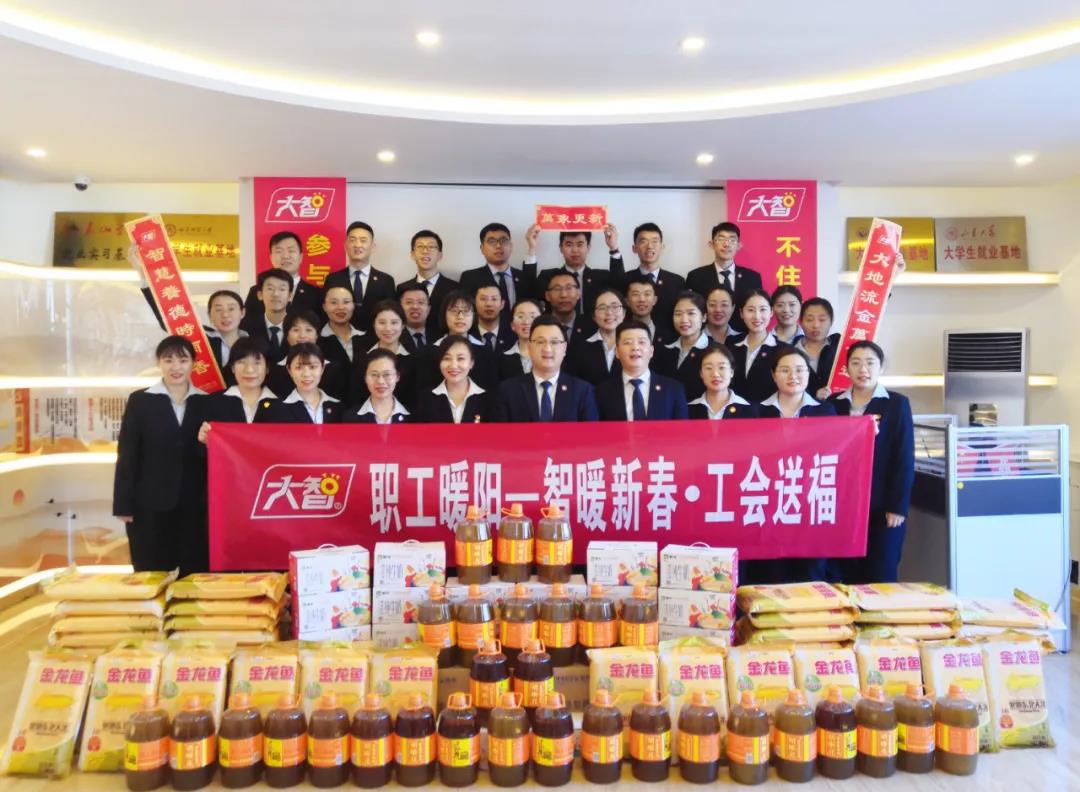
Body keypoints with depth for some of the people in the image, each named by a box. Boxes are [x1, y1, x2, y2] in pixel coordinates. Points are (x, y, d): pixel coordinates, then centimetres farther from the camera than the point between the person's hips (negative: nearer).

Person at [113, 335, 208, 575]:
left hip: (194, 506, 2)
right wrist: (123, 505, -5)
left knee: (195, 576, 4)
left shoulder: (206, 402, 7)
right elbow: (126, 456, -1)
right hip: (150, 507, -1)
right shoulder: (140, 400, 2)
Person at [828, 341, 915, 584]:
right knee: (846, 577, 8)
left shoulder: (897, 404, 0)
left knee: (879, 579, 2)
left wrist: (897, 506, -9)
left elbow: (904, 459, -4)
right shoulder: (834, 403, 7)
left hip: (882, 507, -3)